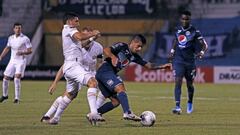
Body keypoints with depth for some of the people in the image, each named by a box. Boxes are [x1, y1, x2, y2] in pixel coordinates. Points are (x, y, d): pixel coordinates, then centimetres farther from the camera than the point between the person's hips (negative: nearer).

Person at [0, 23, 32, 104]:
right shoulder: (11, 38, 7)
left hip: (21, 61, -5)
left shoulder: (25, 39, -9)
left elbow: (29, 51, -9)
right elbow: (7, 48, 21)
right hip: (12, 61, 5)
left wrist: (22, 53, -27)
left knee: (17, 78, -22)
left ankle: (17, 98, -16)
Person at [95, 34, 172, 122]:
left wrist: (162, 67, 3)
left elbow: (148, 65, 16)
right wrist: (113, 57, -35)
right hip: (105, 71, -9)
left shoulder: (134, 56, 17)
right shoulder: (122, 46, -4)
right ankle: (127, 113, -39)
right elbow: (106, 50, -16)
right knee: (121, 88, -25)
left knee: (116, 101, 5)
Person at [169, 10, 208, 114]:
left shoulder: (194, 32, -7)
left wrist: (202, 53, -28)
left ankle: (190, 103, 39)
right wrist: (172, 51, 16)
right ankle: (178, 107, -21)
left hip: (190, 61, -1)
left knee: (189, 84, 11)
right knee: (178, 82, -15)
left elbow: (204, 45, -10)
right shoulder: (178, 30, 5)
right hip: (178, 60, 2)